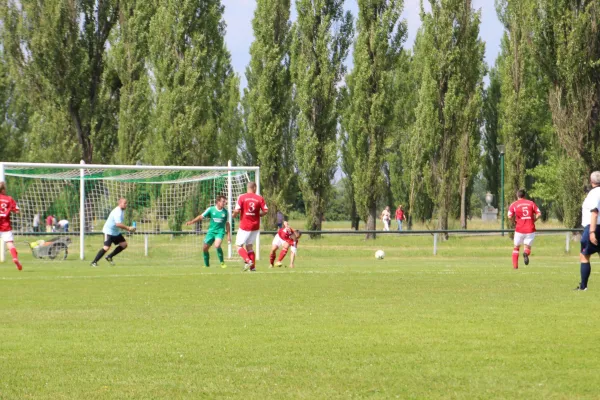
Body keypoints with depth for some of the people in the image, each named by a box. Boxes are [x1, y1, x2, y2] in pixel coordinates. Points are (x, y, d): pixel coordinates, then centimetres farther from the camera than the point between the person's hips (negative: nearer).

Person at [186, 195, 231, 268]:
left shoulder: (225, 212, 0)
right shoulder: (211, 209, -2)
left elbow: (227, 224, 9)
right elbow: (201, 217, 2)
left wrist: (228, 235, 8)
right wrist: (191, 222, -9)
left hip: (220, 231, -2)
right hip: (211, 231, 2)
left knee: (217, 245, -27)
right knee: (205, 248, 2)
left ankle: (222, 262, -10)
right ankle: (207, 265, 23)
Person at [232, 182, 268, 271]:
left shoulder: (242, 197, -7)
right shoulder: (259, 198, 0)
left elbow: (237, 211, -14)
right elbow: (265, 211, -3)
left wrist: (233, 214, 9)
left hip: (244, 226, -4)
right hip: (255, 226, 4)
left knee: (239, 245, 4)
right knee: (249, 246, 15)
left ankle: (247, 261, -18)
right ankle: (252, 266, 5)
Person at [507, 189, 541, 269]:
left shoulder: (514, 205, 2)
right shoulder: (531, 203, 7)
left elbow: (510, 216, -9)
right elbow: (539, 214, -1)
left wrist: (514, 221, 9)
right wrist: (533, 220, 11)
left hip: (519, 229, -1)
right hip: (530, 229, 1)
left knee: (516, 247, 17)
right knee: (528, 247, 10)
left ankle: (515, 265, 7)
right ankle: (526, 253, -27)